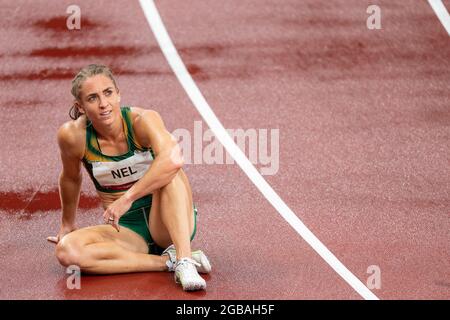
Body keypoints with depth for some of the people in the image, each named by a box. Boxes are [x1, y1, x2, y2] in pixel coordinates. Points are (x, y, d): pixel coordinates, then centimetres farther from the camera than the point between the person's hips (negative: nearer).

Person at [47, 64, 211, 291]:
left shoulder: (142, 120, -19)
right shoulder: (73, 135, -11)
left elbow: (173, 159, -39)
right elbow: (71, 179, 10)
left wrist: (127, 199, -38)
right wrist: (67, 224, 23)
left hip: (167, 222, -3)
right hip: (125, 229, 3)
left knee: (169, 172, -32)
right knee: (66, 251, -26)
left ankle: (184, 258, -38)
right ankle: (169, 261, -27)